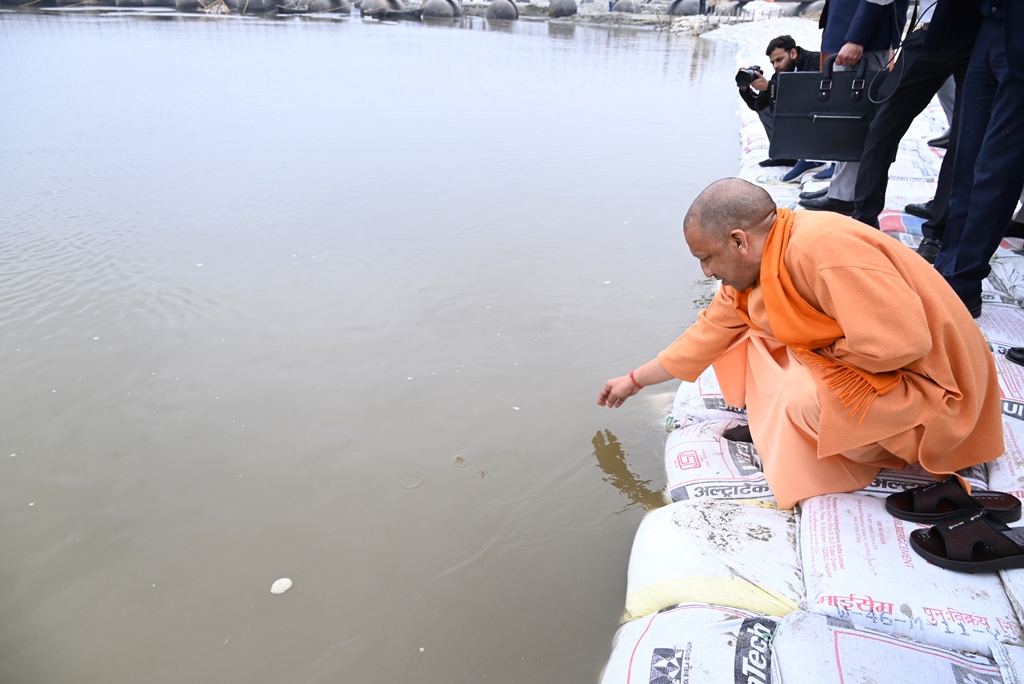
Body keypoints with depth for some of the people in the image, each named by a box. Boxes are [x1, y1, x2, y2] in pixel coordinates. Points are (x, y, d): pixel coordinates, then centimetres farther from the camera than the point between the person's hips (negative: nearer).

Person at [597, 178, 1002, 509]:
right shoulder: (754, 264, -4)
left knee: (803, 396, -30)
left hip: (930, 379, -8)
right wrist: (634, 381, 13)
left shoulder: (824, 249, -32)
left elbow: (901, 343, -35)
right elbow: (709, 332, 7)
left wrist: (827, 352, -17)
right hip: (855, 356, 8)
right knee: (753, 333, 4)